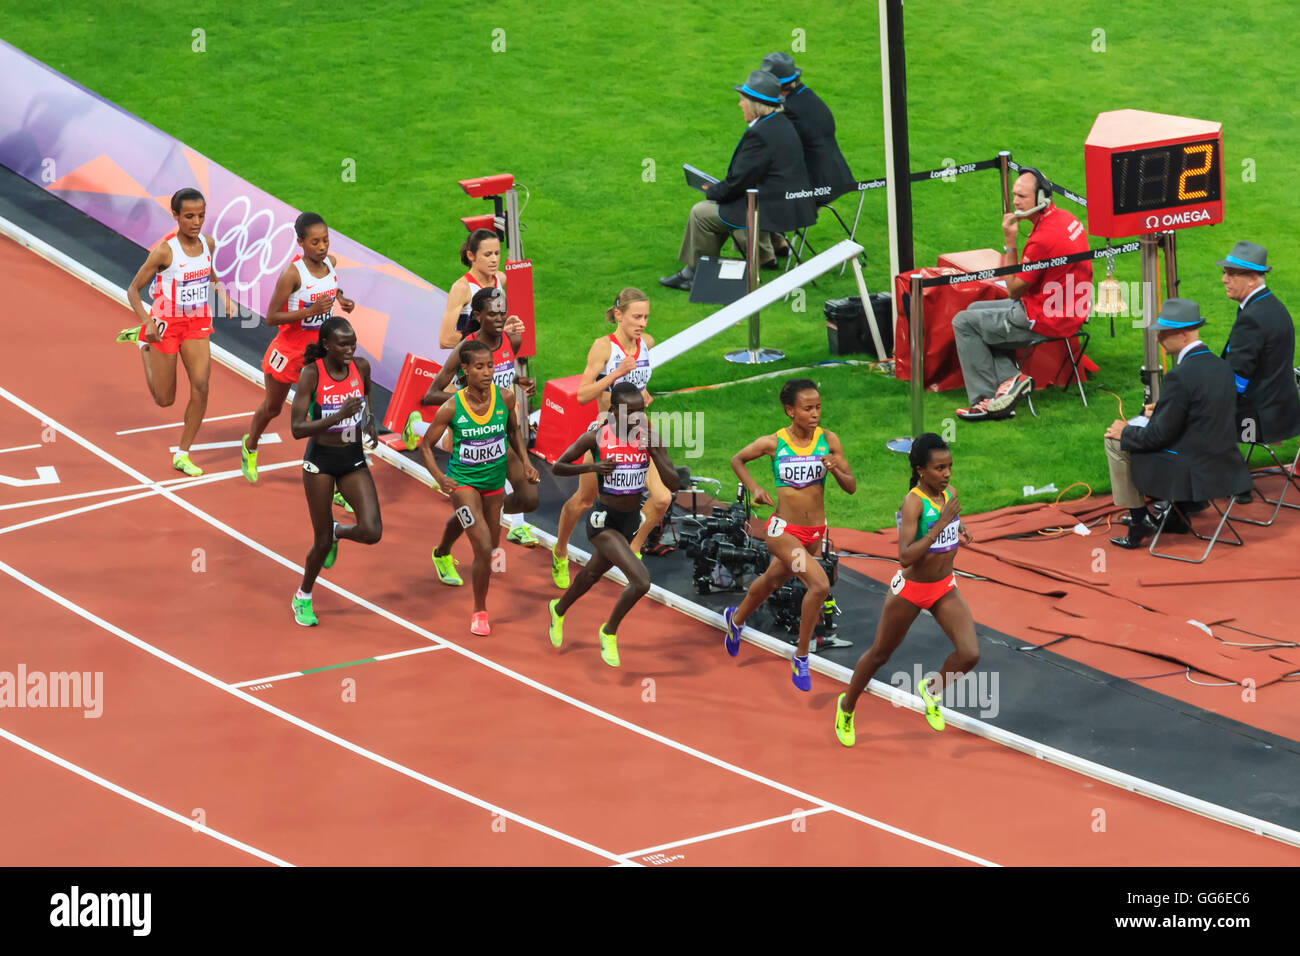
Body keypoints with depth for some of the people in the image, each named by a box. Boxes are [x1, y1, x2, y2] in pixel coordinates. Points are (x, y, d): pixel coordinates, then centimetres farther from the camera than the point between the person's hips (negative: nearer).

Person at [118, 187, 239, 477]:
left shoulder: (208, 243, -5)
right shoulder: (164, 251, -22)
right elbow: (133, 290, -14)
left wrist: (223, 294, 1)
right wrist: (147, 322, -27)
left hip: (197, 323, 4)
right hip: (166, 324, -4)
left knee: (201, 387, -8)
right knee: (164, 399, 9)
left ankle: (182, 454, 8)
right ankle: (143, 341, 36)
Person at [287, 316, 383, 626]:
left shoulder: (361, 367, -5)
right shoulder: (311, 373, -18)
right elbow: (297, 428, -24)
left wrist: (369, 422, 7)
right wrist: (338, 416, -33)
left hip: (354, 460, 4)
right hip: (320, 460, -4)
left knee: (371, 532, -12)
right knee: (322, 541, 4)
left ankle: (336, 532, 24)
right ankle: (303, 598, 31)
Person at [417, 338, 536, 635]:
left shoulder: (505, 398, -10)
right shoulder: (452, 407, -18)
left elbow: (513, 431, 11)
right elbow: (426, 445, -7)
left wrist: (525, 462, 0)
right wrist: (440, 478, -20)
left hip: (494, 481, 4)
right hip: (464, 482, -4)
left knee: (492, 548, 16)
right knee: (484, 548, -15)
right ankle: (479, 612, 2)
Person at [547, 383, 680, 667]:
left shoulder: (649, 439, -8)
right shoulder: (596, 438, -16)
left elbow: (673, 484, -11)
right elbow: (558, 467, -5)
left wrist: (653, 449, -23)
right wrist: (591, 466, -22)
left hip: (631, 520, 6)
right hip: (604, 520, -5)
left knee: (593, 574, 29)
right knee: (641, 580, -21)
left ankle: (559, 610, 59)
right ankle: (609, 631, 4)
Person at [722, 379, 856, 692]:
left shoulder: (828, 440, -6)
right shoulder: (773, 443, -11)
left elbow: (851, 487, -4)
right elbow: (737, 459, 8)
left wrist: (835, 469, -23)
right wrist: (754, 488, -7)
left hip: (815, 534, 4)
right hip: (783, 531, -4)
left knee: (772, 580, 26)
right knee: (820, 585, -22)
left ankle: (736, 619, 57)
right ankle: (801, 657, -5)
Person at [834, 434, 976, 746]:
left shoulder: (950, 494, -4)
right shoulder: (913, 502, -24)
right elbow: (905, 556, -33)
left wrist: (960, 532, -4)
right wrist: (941, 525, -35)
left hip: (944, 588, 5)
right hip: (910, 589, -5)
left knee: (969, 654, -11)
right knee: (880, 654, 14)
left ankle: (931, 689, 20)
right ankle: (847, 706, 39)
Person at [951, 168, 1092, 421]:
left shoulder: (1044, 238, -27)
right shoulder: (1065, 218, 4)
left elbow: (1014, 289, -15)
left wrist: (1010, 243, -14)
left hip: (1046, 320, -10)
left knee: (963, 323, 0)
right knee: (976, 310, 21)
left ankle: (985, 398, 4)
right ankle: (1008, 379, 8)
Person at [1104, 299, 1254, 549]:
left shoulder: (1180, 377, -23)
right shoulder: (1222, 366, 3)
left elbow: (1159, 435, -17)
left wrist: (1126, 432, 1)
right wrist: (1162, 411, 22)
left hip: (1192, 470, -8)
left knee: (1116, 442, 6)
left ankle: (1138, 519, 12)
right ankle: (1179, 514, 32)